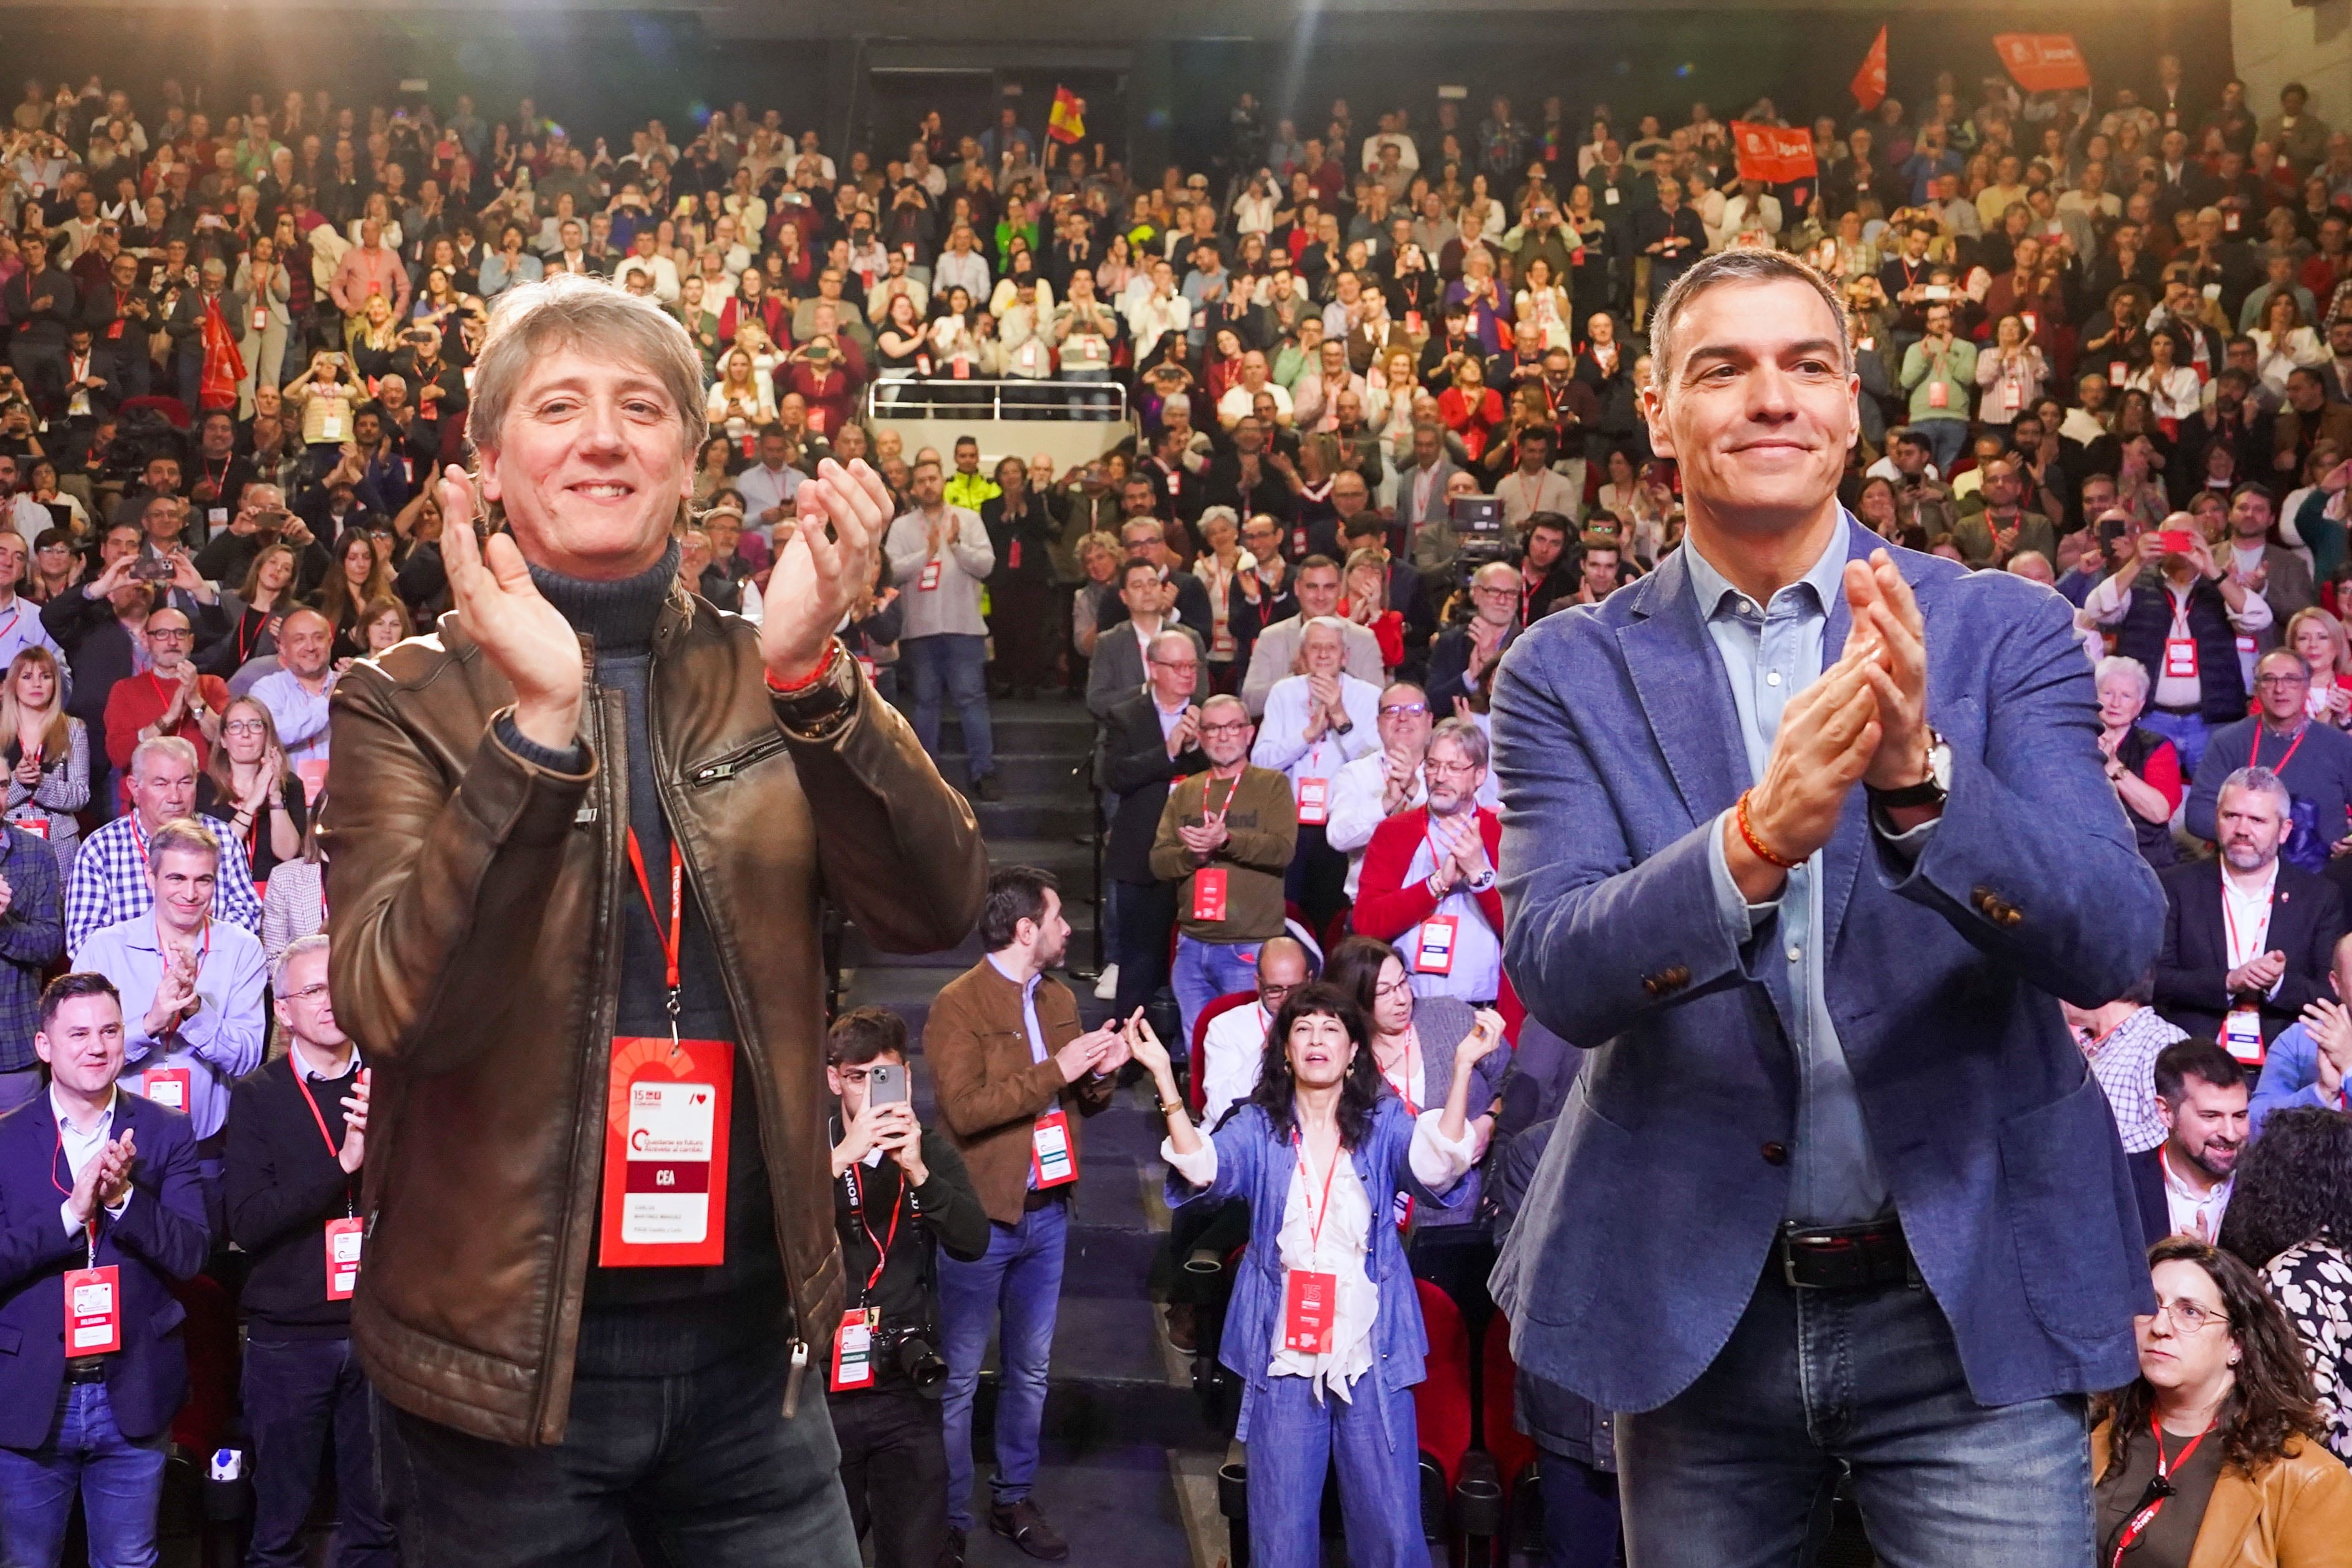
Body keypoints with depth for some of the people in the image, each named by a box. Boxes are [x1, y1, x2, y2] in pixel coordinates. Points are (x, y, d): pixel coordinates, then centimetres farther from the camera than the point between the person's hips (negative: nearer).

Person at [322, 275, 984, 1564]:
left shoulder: (759, 679, 3)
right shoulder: (407, 703, -5)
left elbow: (934, 909, -10)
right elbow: (398, 1012, -19)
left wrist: (809, 674, -25)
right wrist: (537, 718, -30)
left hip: (752, 1331, 3)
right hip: (505, 1345, -2)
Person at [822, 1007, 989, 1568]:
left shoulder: (931, 1150, 4)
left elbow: (973, 1243, -10)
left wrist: (917, 1171, -23)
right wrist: (843, 1157, -29)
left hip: (906, 1393, 2)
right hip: (822, 1391, -1)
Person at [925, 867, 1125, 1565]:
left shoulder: (1059, 999, 9)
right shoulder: (958, 1004, -13)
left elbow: (1082, 1102, 17)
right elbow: (964, 1109, -23)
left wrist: (1101, 1073, -5)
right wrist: (1056, 1071, -24)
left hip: (1047, 1212, 7)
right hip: (981, 1217, -7)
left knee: (1030, 1368, 16)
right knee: (958, 1378, 2)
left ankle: (1014, 1499, 30)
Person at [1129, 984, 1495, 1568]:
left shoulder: (1384, 1122, 0)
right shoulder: (1258, 1127, 2)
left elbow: (1437, 1164, -19)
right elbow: (1204, 1167, -17)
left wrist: (1463, 1066, -31)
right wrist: (1163, 1075, -28)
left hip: (1373, 1356, 0)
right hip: (1283, 1358, 0)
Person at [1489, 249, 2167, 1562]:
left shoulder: (2006, 632, -2)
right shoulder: (1568, 672, -2)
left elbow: (2117, 944, -12)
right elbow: (1555, 974, -14)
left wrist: (1920, 776, -30)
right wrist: (1755, 840, -32)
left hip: (1973, 1300, 0)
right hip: (1692, 1304, 1)